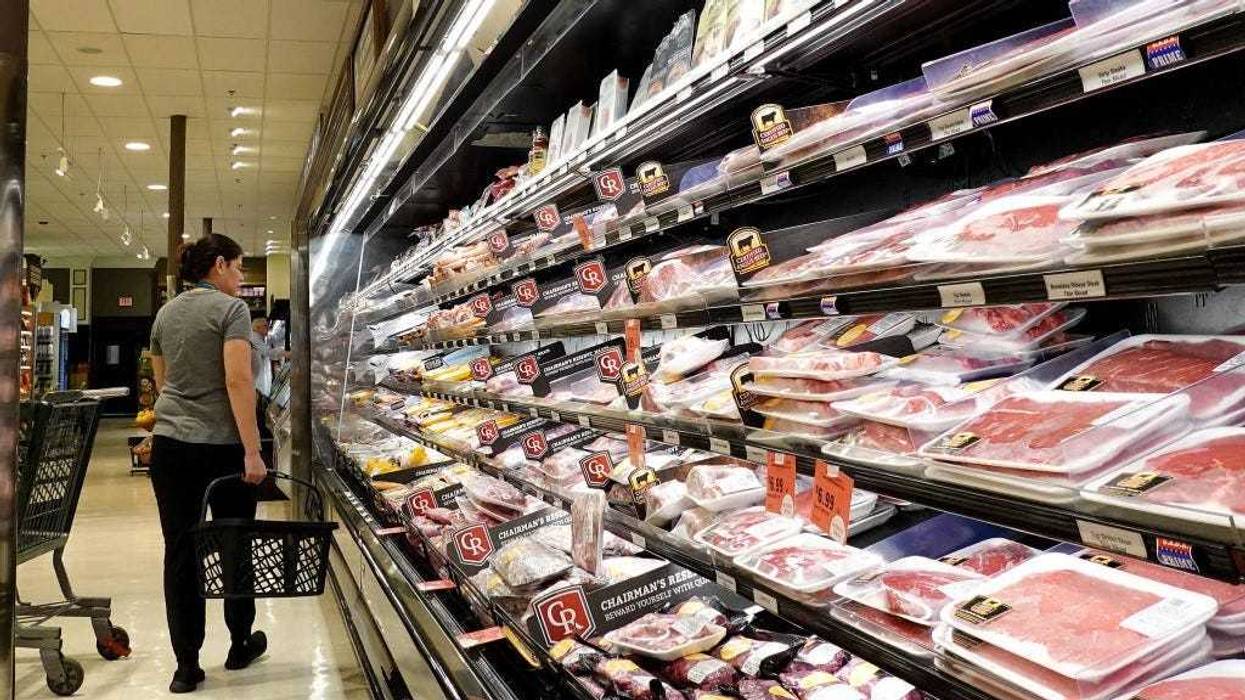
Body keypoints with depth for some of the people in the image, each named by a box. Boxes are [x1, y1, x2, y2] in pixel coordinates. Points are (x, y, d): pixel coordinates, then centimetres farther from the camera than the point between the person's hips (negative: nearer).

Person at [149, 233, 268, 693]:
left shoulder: (165, 314, 12)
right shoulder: (231, 309, -8)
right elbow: (238, 382, -18)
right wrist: (252, 452, -19)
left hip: (169, 445, 5)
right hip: (222, 446, -5)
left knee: (180, 551, 6)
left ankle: (186, 666, 9)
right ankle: (241, 645, 27)